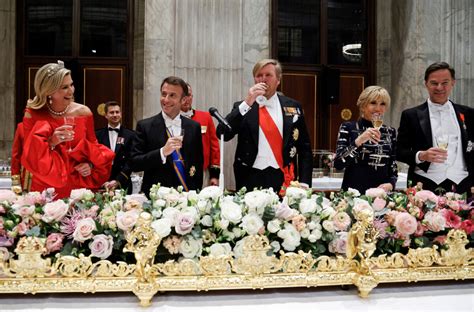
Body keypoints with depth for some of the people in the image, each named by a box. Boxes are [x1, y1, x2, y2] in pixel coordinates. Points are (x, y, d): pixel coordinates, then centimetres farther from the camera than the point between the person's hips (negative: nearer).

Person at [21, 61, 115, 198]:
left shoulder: (83, 112, -3)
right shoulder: (33, 115, -7)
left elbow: (93, 147, 10)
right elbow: (30, 158, -7)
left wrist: (90, 165, -8)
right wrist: (50, 142, -22)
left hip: (79, 187, 2)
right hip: (46, 189, -2)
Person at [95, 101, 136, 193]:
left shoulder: (130, 135, 3)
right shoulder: (98, 135, 6)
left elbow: (130, 161, -2)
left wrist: (118, 181, -11)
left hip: (122, 185, 0)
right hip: (101, 185, 1)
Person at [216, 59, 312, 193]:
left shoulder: (293, 107, 9)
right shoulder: (242, 107, 7)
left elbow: (304, 148, 10)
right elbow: (223, 134, -8)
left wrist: (304, 184, 1)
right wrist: (247, 103, -14)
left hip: (283, 179, 1)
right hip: (250, 179, 0)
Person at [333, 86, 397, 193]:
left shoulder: (390, 132, 11)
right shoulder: (348, 128, 1)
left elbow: (393, 167, 15)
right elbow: (338, 164, -9)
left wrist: (390, 184, -4)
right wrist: (358, 141, -19)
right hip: (354, 193, -3)